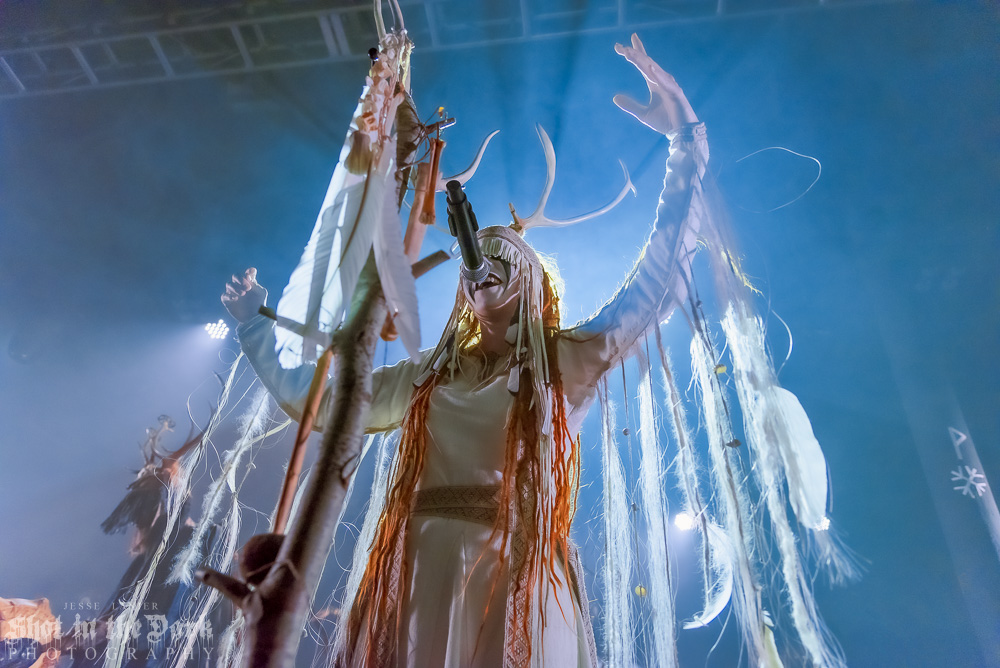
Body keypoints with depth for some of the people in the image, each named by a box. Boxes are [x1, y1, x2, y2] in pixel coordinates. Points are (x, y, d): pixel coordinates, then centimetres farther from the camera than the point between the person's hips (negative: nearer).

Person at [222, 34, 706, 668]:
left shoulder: (567, 361, 4)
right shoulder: (429, 375, 15)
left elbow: (657, 283, -2)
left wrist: (685, 141, -5)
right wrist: (256, 326, 27)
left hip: (517, 577, -3)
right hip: (421, 575, 4)